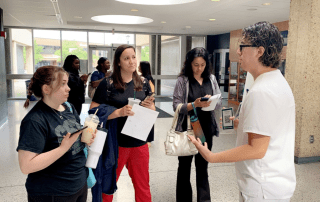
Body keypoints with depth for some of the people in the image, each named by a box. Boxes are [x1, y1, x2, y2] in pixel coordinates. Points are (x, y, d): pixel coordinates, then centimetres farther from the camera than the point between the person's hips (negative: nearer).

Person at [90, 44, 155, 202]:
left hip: (139, 143, 4)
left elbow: (152, 112, 14)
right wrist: (118, 112, -24)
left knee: (143, 188, 16)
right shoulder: (108, 84, -7)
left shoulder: (143, 83, 6)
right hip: (115, 143, -3)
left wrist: (149, 107, -9)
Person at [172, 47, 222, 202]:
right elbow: (177, 106, -11)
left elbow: (219, 103, 5)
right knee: (184, 165, 12)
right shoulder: (183, 80, -7)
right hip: (187, 129, -3)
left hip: (206, 129, 3)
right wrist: (195, 104, -25)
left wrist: (211, 102, -16)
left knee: (203, 166, 16)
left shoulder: (211, 79, 4)